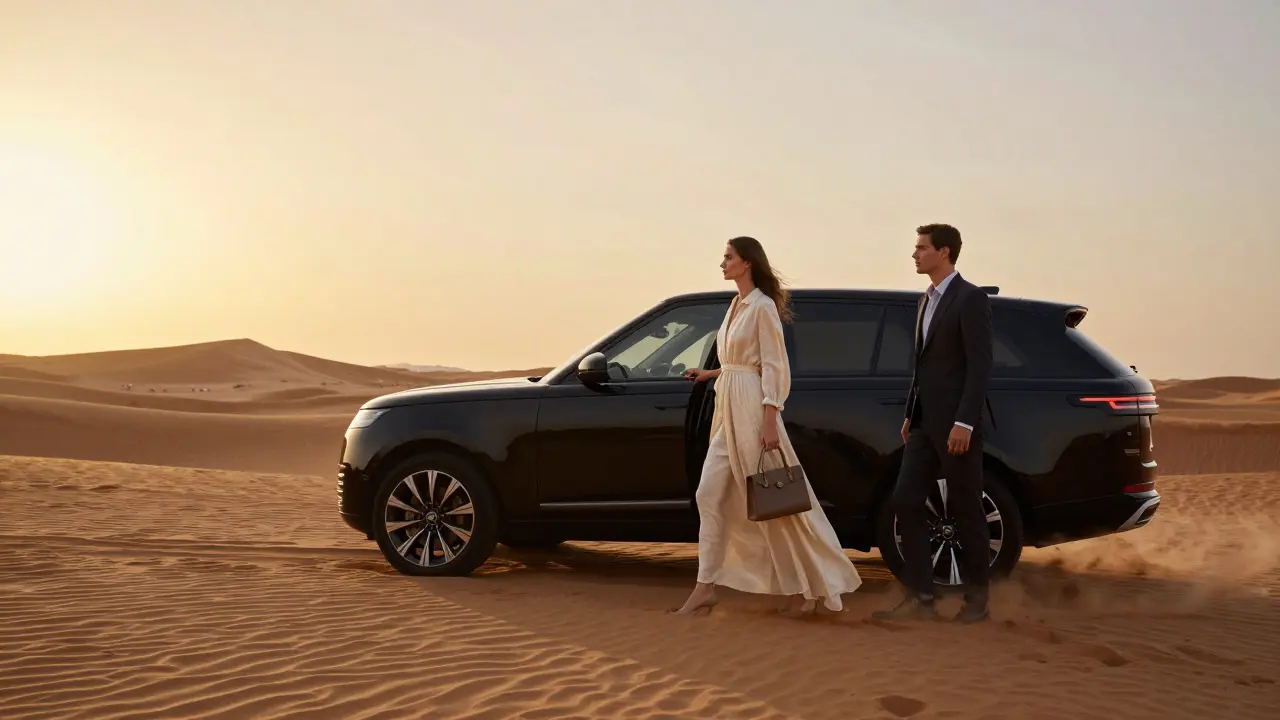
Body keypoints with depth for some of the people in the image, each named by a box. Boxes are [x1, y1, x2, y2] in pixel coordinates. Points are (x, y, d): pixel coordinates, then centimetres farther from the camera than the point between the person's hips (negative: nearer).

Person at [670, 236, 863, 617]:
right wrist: (710, 374, 25)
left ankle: (806, 589, 11)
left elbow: (773, 366, -15)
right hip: (727, 409, 9)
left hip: (752, 409, -9)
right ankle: (705, 589, 7)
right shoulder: (736, 305, 14)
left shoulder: (763, 306, -11)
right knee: (710, 496, 4)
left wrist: (770, 422, -20)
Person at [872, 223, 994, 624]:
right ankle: (920, 598, 7)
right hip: (924, 422, 8)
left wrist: (964, 423, -21)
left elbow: (980, 365, -16)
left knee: (964, 511, 3)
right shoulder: (926, 300, 15)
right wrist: (910, 414, 16)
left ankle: (976, 596, 18)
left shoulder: (970, 298, -10)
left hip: (954, 424, -8)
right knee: (906, 503, 2)